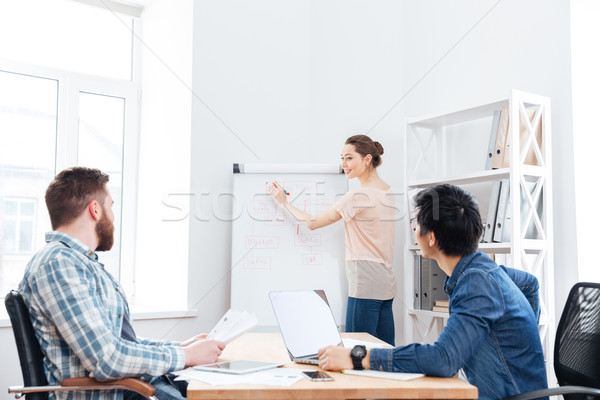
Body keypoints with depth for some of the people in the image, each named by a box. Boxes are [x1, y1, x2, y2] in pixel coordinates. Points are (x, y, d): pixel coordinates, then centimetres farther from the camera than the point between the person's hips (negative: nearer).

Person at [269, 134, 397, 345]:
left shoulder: (358, 196, -14)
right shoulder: (387, 190, 12)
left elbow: (311, 223, -7)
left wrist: (284, 203, 4)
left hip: (365, 285, -9)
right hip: (386, 282, 9)